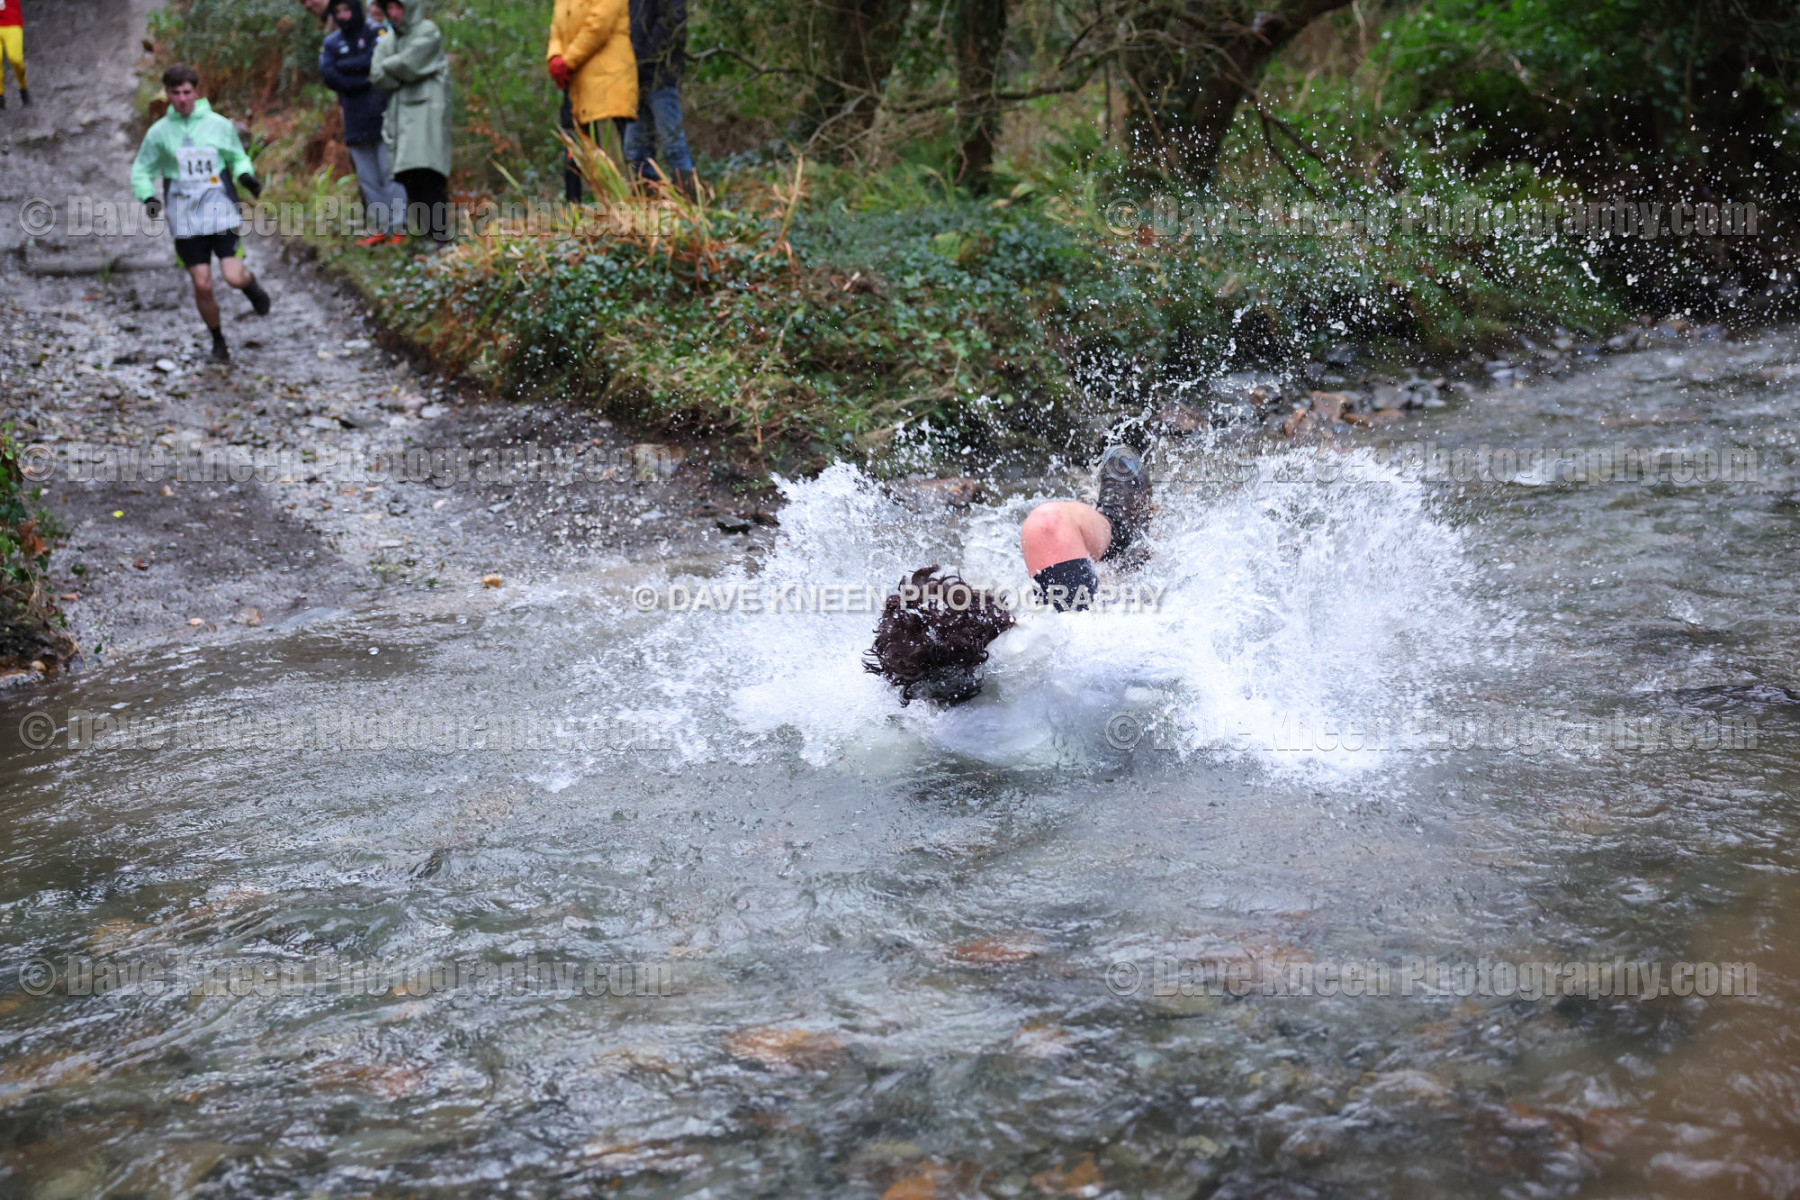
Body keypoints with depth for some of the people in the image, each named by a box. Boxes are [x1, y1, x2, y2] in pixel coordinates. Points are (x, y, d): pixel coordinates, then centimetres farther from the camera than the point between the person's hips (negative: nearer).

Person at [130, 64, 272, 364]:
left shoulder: (219, 125, 2)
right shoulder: (159, 132, 3)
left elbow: (237, 157, 15)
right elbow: (141, 171, 11)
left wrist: (245, 175, -7)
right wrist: (148, 197, -8)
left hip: (221, 213, -1)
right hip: (186, 220, 1)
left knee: (234, 277, -14)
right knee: (202, 285, -1)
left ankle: (250, 283, 24)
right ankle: (218, 340, 20)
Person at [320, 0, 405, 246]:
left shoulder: (377, 34, 1)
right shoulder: (331, 43, 11)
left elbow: (374, 61, -17)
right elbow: (328, 77, -3)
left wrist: (344, 65, -5)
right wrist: (363, 82, -11)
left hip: (382, 116, -5)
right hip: (355, 121, 5)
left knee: (390, 174, -8)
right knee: (367, 179, 6)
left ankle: (397, 228, -9)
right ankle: (380, 229, 11)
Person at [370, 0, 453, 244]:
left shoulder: (428, 32, 0)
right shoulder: (387, 42, 17)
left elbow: (408, 64, -12)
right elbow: (377, 77, 3)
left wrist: (387, 66, 6)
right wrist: (405, 76, -9)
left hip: (426, 113, -7)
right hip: (400, 116, 7)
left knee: (425, 176, -19)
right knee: (409, 179, -1)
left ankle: (443, 240, -22)